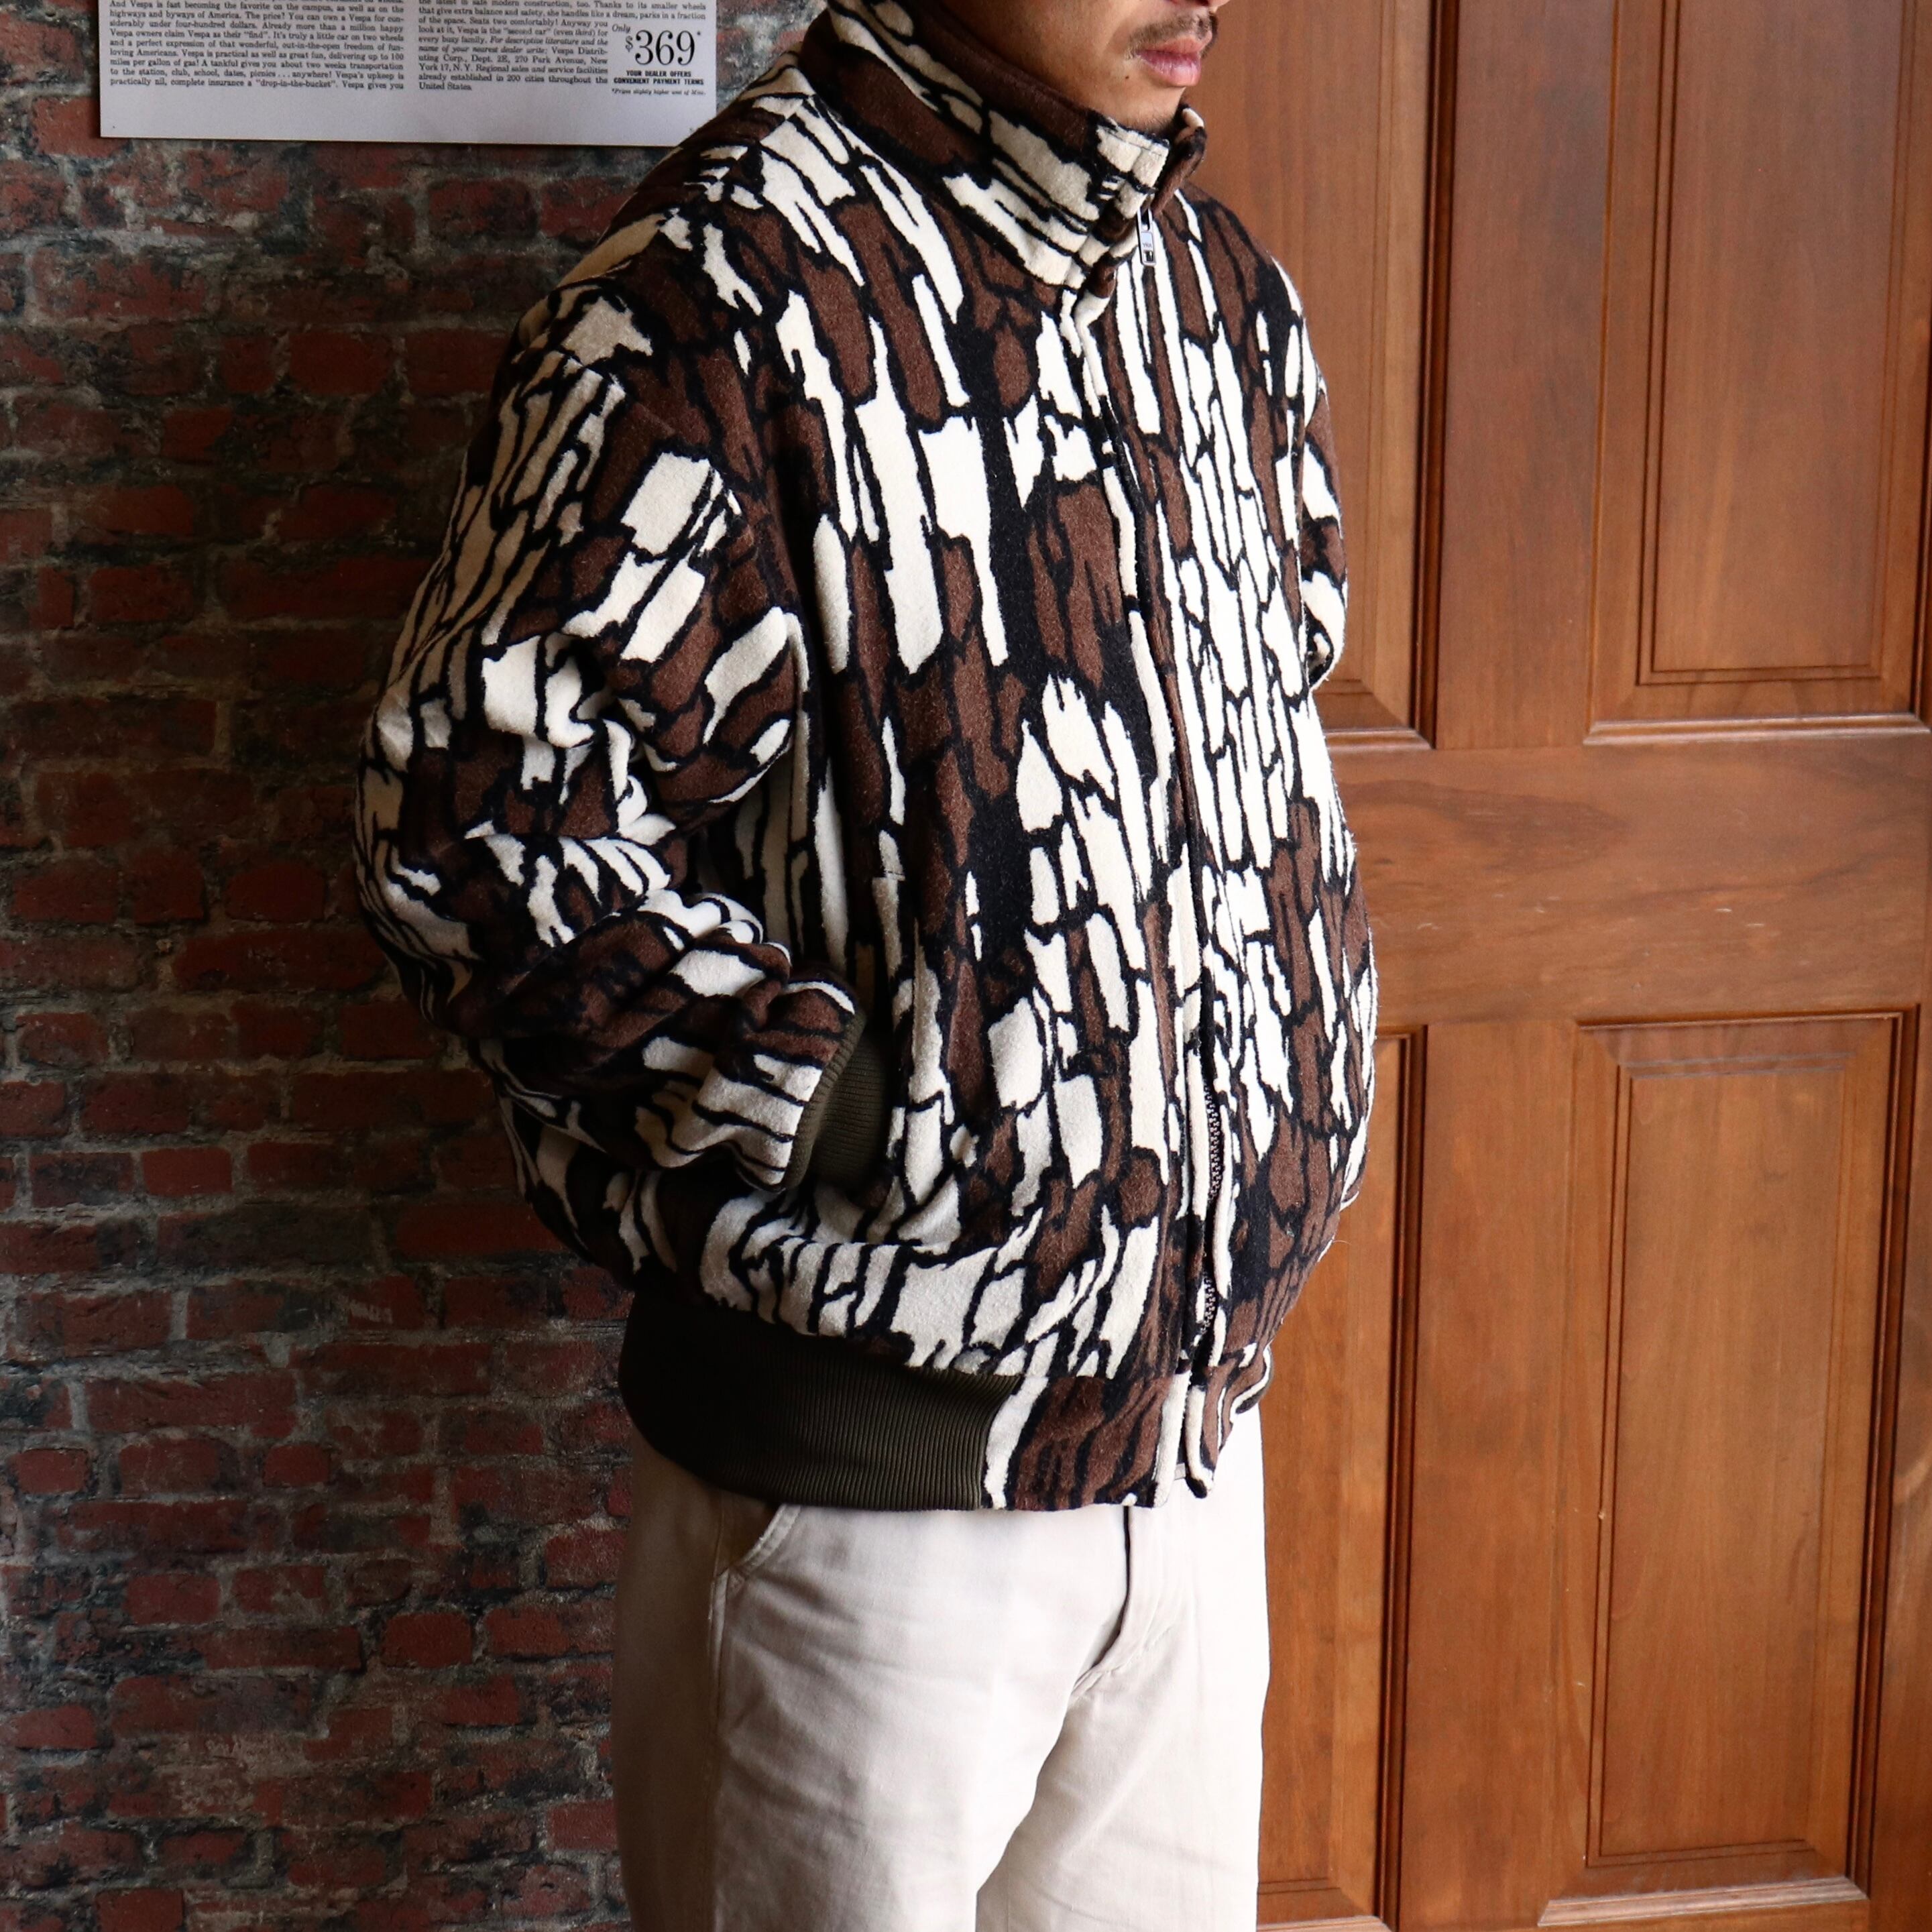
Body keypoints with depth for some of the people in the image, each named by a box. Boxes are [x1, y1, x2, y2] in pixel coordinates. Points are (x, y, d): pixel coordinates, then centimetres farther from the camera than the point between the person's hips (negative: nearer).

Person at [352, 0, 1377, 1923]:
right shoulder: (726, 288, -17)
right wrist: (834, 1114, -20)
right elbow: (478, 814, -20)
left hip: (1196, 1405, 7)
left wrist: (1291, 1092, 11)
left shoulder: (1214, 279, 7)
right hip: (871, 1456, -7)